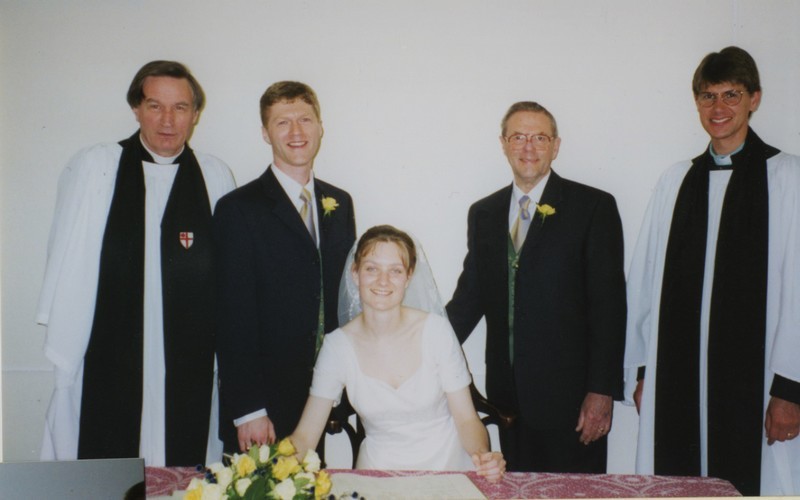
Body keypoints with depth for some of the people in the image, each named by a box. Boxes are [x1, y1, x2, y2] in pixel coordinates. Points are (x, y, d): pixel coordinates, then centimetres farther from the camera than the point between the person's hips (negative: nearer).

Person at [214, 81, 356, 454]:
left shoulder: (340, 203, 10)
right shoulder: (238, 209, -7)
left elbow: (345, 295, 12)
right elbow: (234, 318, -10)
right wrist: (248, 412, -13)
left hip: (323, 403, 5)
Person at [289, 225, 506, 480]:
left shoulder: (436, 330, -7)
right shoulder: (337, 345, -5)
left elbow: (466, 419, -3)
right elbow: (305, 436, -2)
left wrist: (483, 456, -24)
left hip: (447, 464, 1)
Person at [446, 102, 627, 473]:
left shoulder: (594, 207, -3)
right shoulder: (483, 213, 11)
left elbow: (608, 303, -7)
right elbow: (470, 294, 12)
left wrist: (602, 390, -11)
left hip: (569, 393, -4)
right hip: (507, 393, 4)